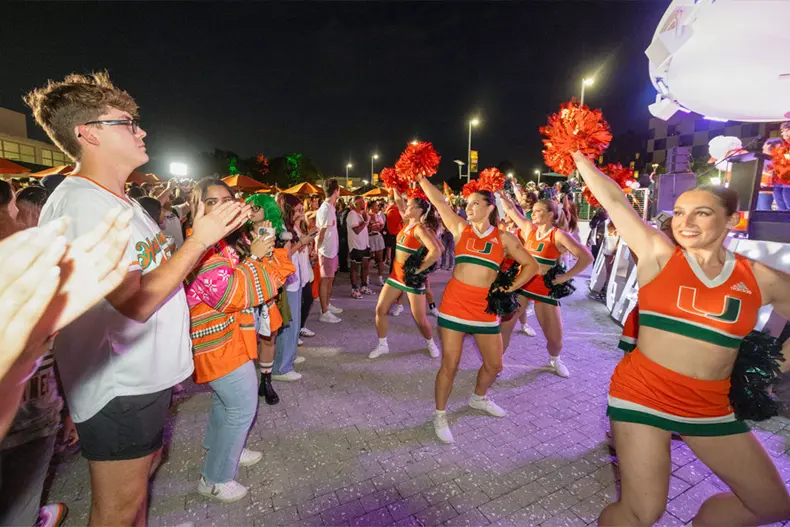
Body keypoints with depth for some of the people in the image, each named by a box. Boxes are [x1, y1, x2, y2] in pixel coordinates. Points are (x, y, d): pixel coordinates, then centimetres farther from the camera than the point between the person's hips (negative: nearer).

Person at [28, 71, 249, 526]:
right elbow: (137, 302, -27)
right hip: (118, 386, -9)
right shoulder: (79, 203, -21)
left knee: (144, 468, 27)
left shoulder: (121, 201, 11)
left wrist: (217, 231, 5)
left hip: (149, 373, 9)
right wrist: (199, 239, -22)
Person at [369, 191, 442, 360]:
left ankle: (430, 343, 32)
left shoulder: (420, 229, -19)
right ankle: (382, 345, 21)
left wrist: (418, 269, -25)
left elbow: (436, 251, -33)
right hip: (396, 275, 8)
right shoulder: (409, 222, 5)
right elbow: (398, 202, 18)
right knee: (380, 310, 4)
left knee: (420, 319, 4)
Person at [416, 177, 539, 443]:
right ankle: (440, 414, 24)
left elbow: (531, 265, 7)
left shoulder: (504, 238, 2)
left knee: (494, 365, 14)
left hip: (485, 309, 2)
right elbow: (438, 200, -2)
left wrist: (509, 289, -1)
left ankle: (478, 398, 45)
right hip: (454, 305, -2)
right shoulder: (460, 228, 2)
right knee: (449, 364, 2)